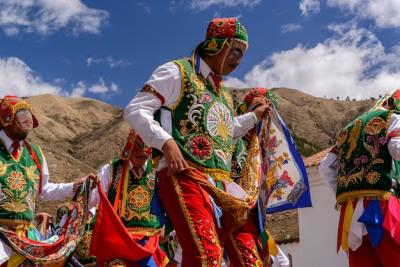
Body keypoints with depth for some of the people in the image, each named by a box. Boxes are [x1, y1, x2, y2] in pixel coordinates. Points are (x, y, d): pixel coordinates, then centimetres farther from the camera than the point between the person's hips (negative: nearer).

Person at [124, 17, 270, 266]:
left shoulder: (224, 94, 27)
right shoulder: (177, 72, 3)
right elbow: (135, 111, -4)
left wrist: (253, 116, 42)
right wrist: (166, 142, -18)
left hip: (222, 184, 8)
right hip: (185, 176, -8)